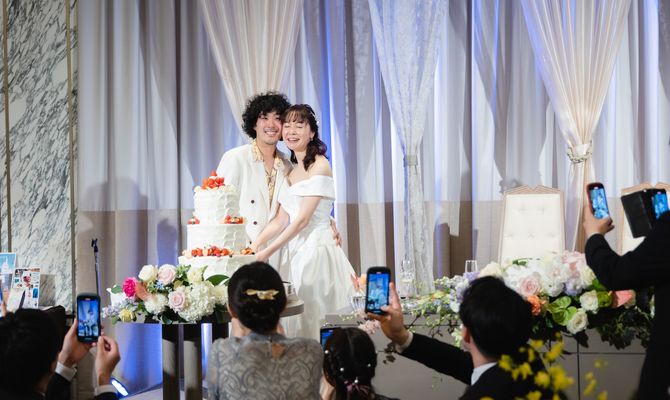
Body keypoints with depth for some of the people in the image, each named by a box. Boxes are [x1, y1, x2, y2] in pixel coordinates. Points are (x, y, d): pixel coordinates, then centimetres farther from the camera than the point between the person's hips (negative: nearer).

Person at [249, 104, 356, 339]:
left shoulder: (319, 166, -9)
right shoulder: (292, 170, 16)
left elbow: (303, 220, -14)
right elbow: (281, 219, 12)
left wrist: (268, 251, -15)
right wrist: (256, 244, -3)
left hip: (317, 248, -7)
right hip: (295, 249, 7)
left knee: (312, 324, -8)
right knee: (298, 322, 5)